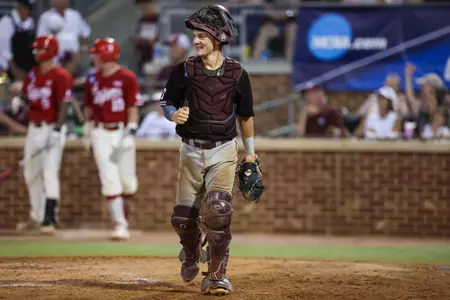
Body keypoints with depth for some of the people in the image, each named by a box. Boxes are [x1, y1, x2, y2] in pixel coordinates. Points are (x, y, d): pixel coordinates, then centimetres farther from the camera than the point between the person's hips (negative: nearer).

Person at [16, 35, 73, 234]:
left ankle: (49, 220, -12)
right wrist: (22, 99, -2)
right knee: (31, 173, 14)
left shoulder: (60, 76, -12)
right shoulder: (33, 74, 11)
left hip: (52, 128, -8)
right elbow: (25, 96, 22)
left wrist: (56, 131, -22)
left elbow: (63, 105, -16)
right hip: (34, 128, 8)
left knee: (49, 174, -13)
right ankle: (36, 217, 28)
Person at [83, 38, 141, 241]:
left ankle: (122, 207, 31)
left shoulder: (127, 77, -5)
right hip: (100, 133, 3)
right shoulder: (92, 80, 9)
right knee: (110, 180, -7)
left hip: (122, 132, -3)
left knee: (128, 182, 1)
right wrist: (88, 132, 13)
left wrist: (129, 133, -14)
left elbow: (133, 108, -6)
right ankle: (120, 225, -6)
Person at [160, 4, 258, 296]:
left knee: (218, 210, -20)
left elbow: (245, 114, 8)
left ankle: (216, 276, -10)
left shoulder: (237, 74, -3)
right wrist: (175, 114, -20)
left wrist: (250, 151, 13)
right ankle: (191, 253, 40)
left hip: (223, 151, -1)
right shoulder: (184, 70, -4)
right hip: (191, 150, 2)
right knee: (183, 217, 5)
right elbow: (167, 103, 4)